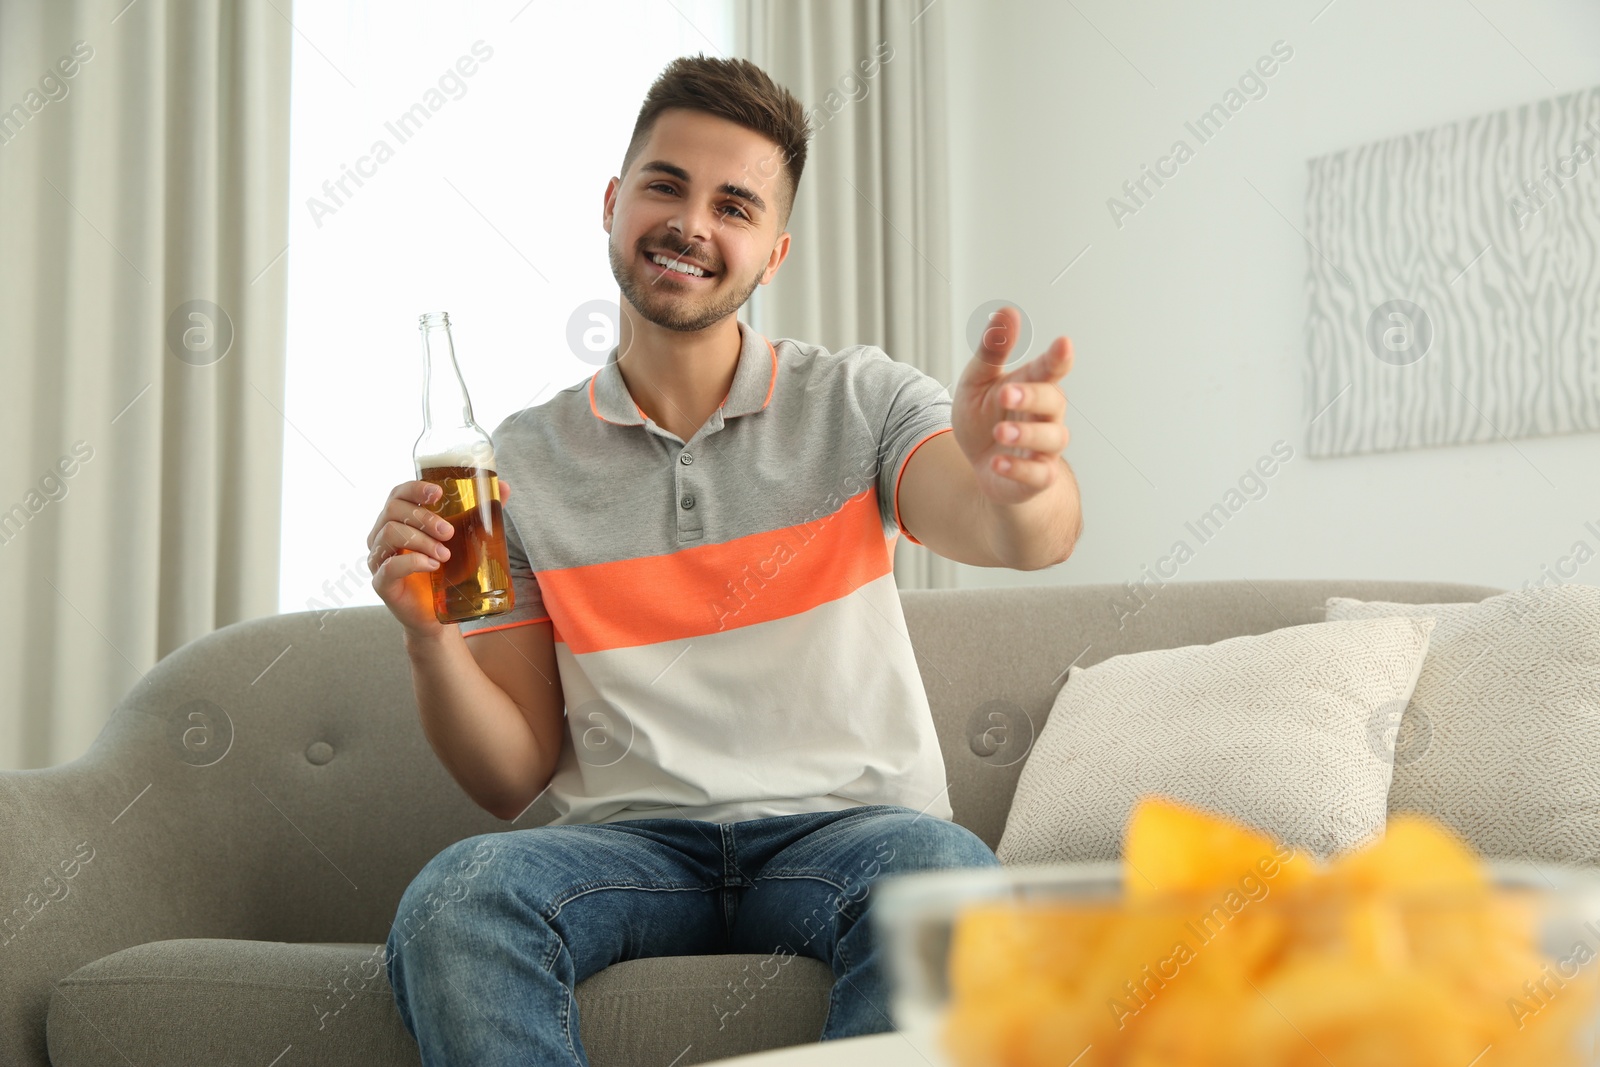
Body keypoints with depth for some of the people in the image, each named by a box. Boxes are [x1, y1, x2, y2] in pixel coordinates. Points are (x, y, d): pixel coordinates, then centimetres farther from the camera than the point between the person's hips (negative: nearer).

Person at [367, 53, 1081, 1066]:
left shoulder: (860, 401, 6)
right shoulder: (523, 462, 9)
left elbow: (1021, 536, -16)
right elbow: (513, 776, 8)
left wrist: (1015, 478, -41)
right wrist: (429, 636, -12)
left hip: (844, 828, -1)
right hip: (631, 842, 1)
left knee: (944, 872, -35)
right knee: (453, 898, -30)